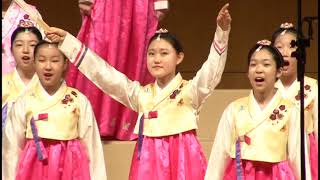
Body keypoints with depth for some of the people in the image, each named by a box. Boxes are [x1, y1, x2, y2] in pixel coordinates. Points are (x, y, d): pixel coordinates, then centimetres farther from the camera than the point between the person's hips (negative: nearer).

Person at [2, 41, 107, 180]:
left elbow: (91, 147, 0)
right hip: (34, 169, 1)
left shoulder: (79, 101, -2)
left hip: (69, 168, -1)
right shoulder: (24, 102, 1)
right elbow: (12, 148, 6)